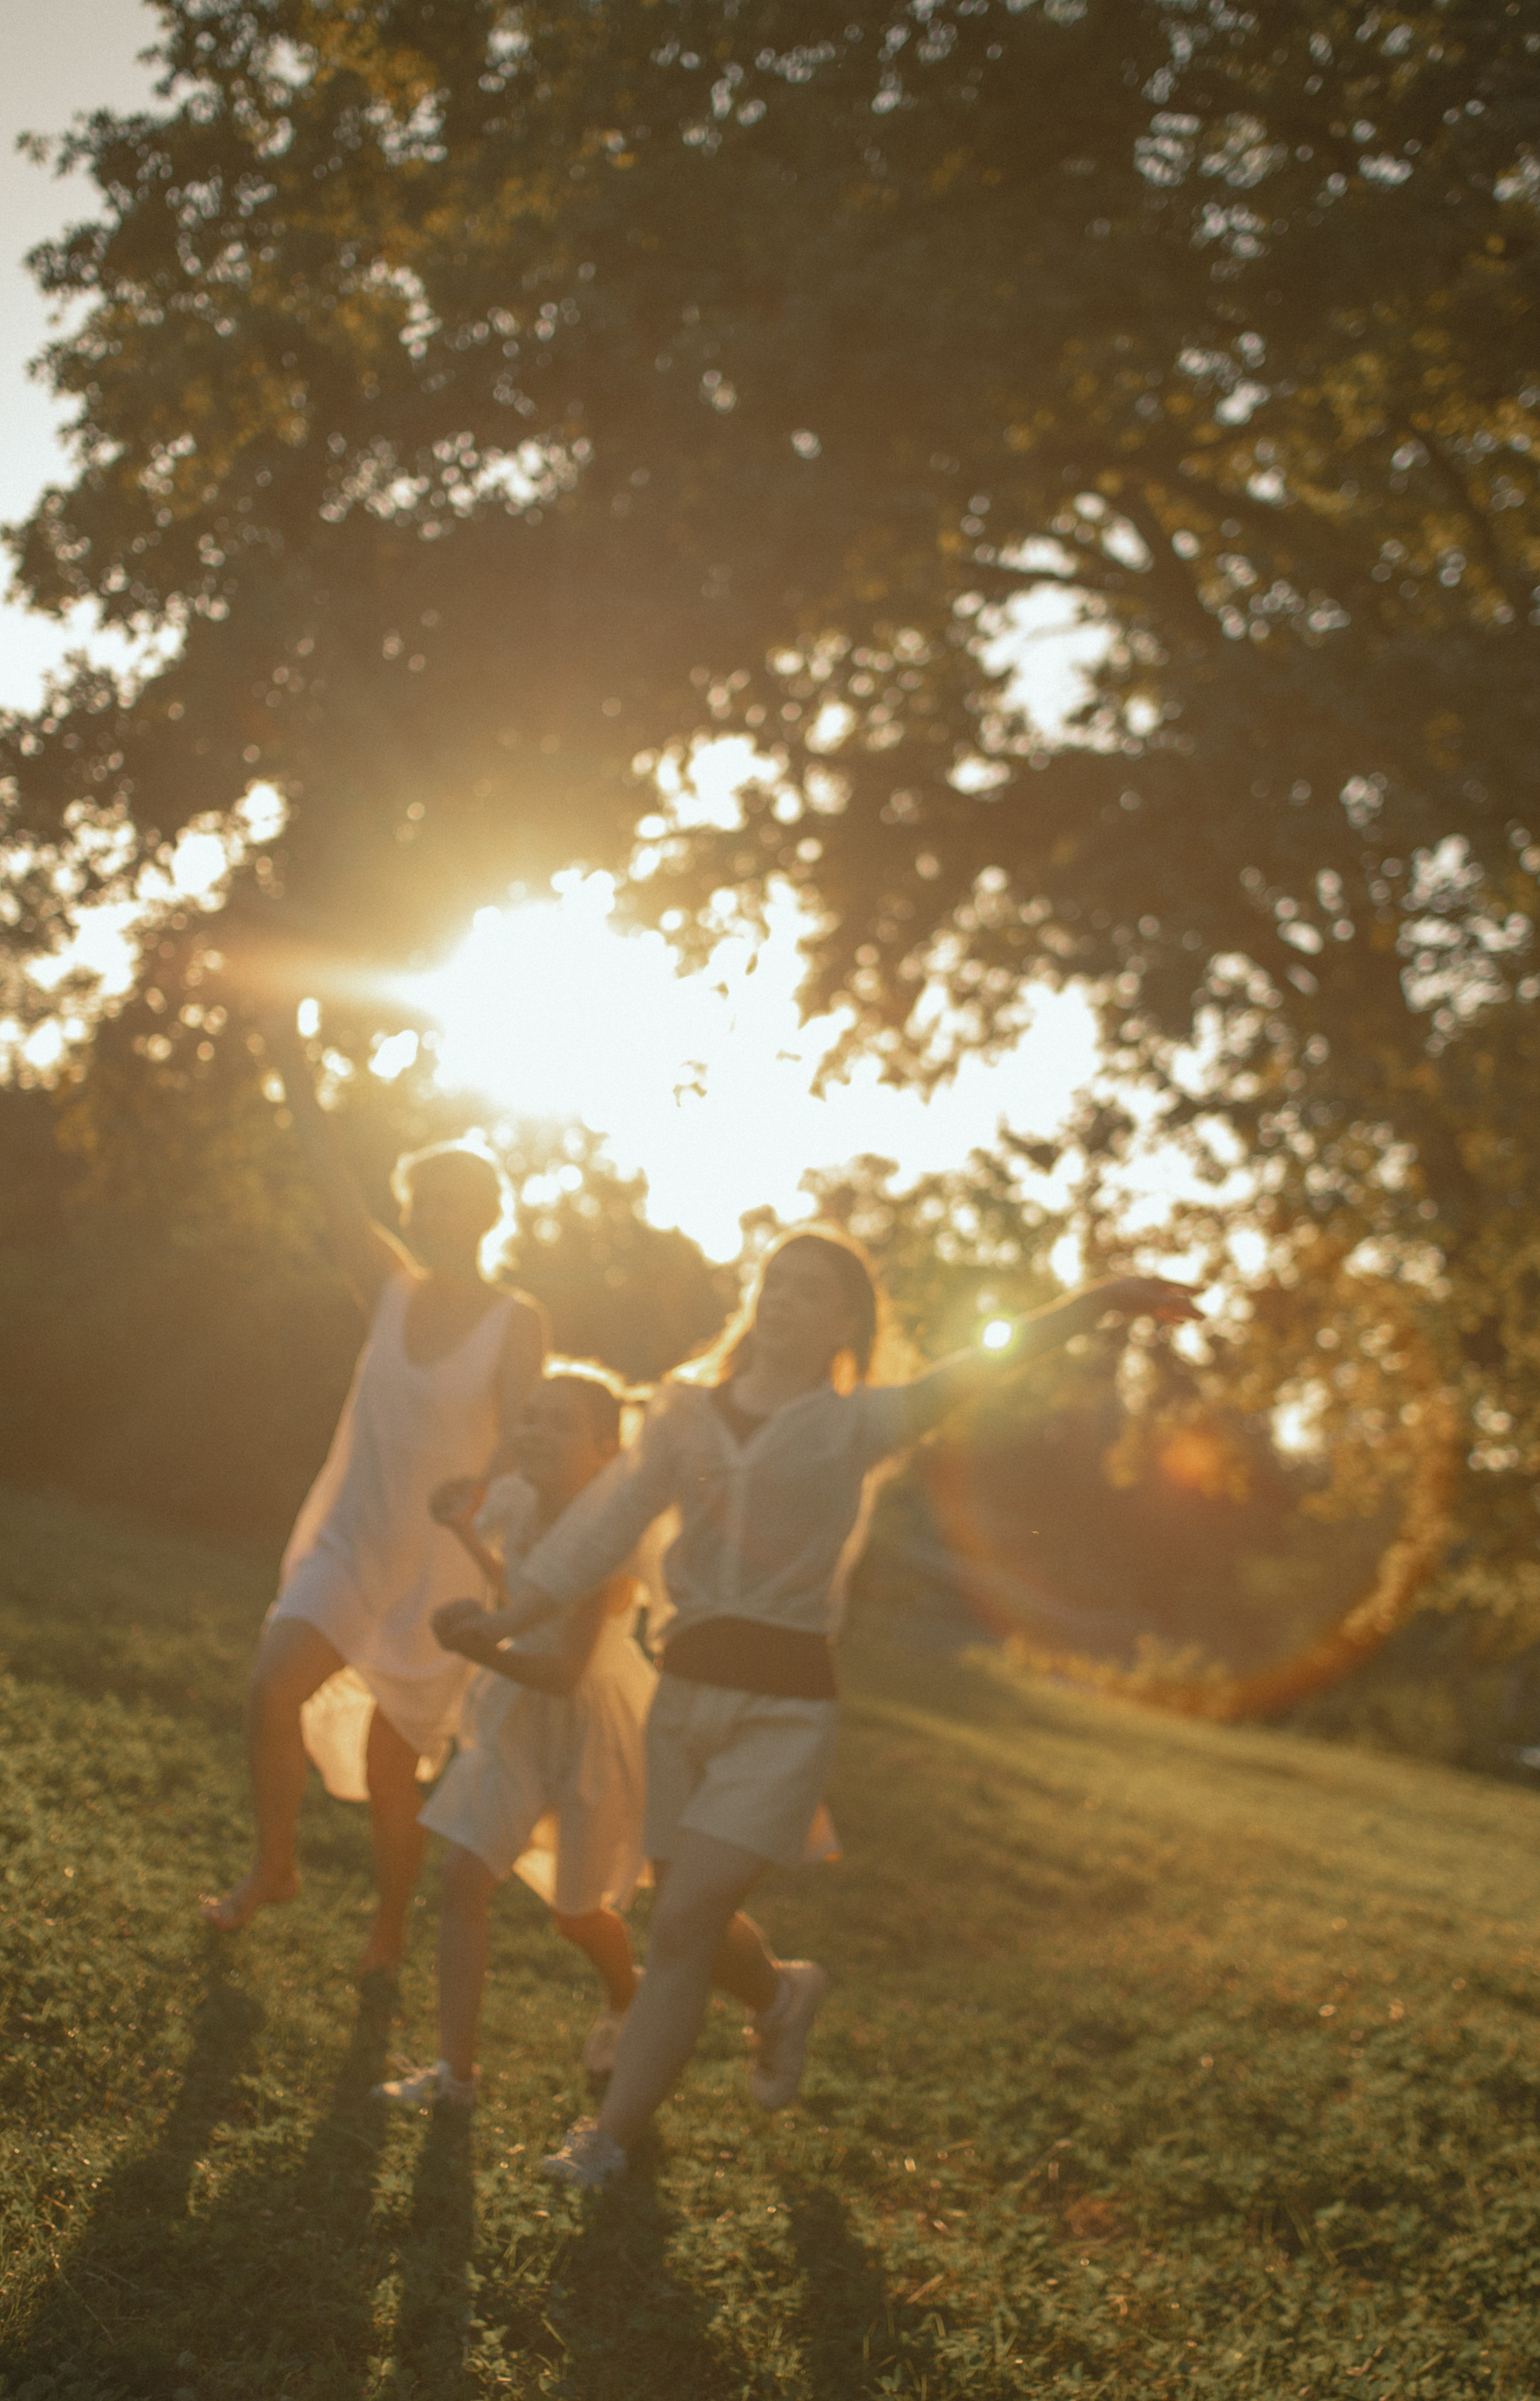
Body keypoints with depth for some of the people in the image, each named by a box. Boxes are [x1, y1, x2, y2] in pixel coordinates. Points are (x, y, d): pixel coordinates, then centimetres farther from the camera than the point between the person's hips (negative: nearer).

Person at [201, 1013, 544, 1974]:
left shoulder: (516, 1324, -8)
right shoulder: (394, 1293, 2)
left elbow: (519, 1454, -11)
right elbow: (340, 1199, -5)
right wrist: (299, 1084, -13)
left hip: (441, 1568, -3)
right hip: (351, 1543, 3)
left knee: (392, 1767, 5)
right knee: (273, 1688, -17)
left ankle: (391, 1928, 29)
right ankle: (275, 1866, 7)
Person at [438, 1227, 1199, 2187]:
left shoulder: (855, 1424, -1)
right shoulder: (687, 1413, 8)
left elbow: (975, 1370, -13)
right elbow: (603, 1529, 7)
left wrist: (1099, 1299, -24)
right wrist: (502, 1621, -1)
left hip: (785, 1709, -4)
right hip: (686, 1686, 4)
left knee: (684, 1923, -9)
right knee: (695, 1918, 12)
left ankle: (612, 2135, 4)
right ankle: (783, 1992, 44)